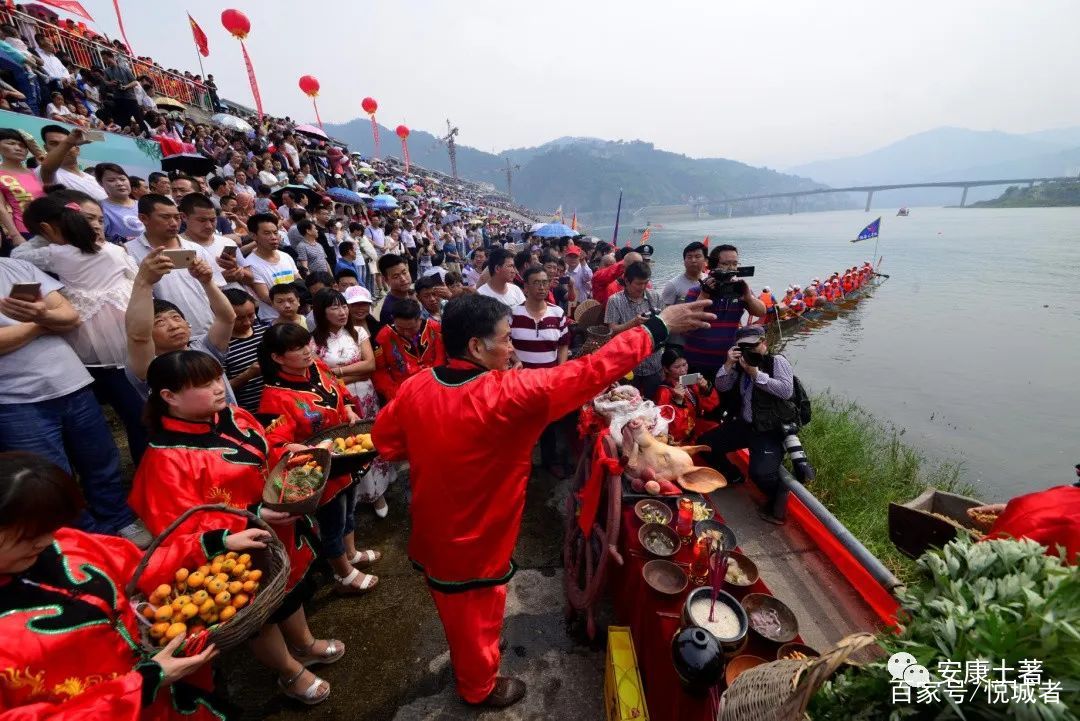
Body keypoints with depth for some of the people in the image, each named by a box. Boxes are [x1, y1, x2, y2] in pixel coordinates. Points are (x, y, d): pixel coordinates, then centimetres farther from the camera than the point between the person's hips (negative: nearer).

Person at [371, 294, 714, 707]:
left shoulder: (415, 388, -13)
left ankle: (468, 663, 61)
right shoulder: (508, 394, -34)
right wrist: (658, 328, -22)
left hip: (431, 537, 7)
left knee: (459, 618, 32)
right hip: (473, 546, -6)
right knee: (474, 620, 23)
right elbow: (589, 373, -31)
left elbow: (385, 441, 2)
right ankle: (479, 688, 52)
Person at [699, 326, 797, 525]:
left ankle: (778, 493, 11)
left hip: (770, 430, -6)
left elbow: (787, 391, -20)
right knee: (705, 444, 0)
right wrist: (728, 364, -14)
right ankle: (732, 476, 25)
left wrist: (756, 374, -21)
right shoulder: (740, 365, 8)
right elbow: (722, 387, 1)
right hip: (743, 424, 6)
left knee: (761, 472, -26)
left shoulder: (777, 361, -7)